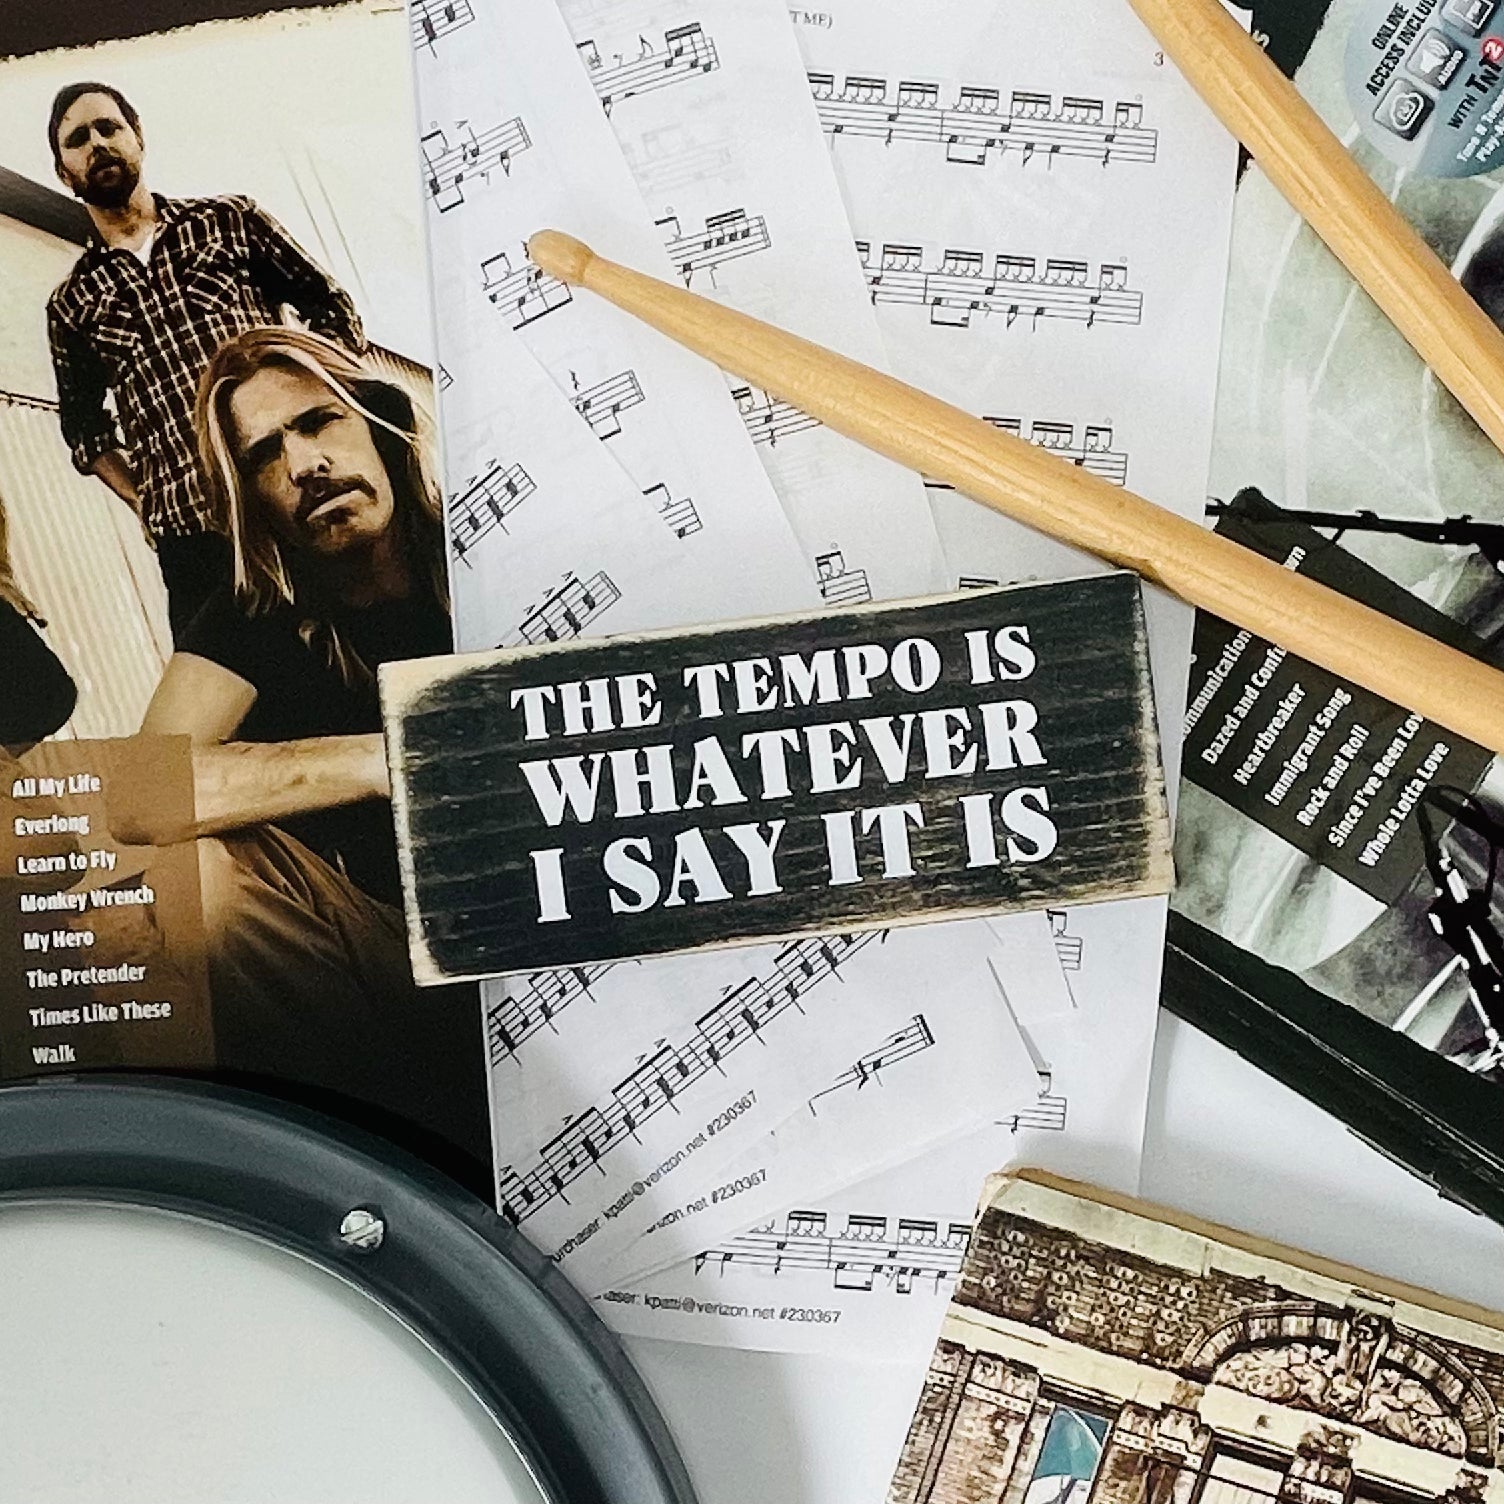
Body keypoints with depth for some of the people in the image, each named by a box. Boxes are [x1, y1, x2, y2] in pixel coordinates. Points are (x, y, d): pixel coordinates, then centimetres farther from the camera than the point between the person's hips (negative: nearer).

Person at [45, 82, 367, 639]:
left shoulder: (230, 222, 13)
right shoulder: (72, 303, 18)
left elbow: (333, 311, 13)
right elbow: (84, 428, 24)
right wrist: (141, 501, 8)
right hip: (189, 536, 1)